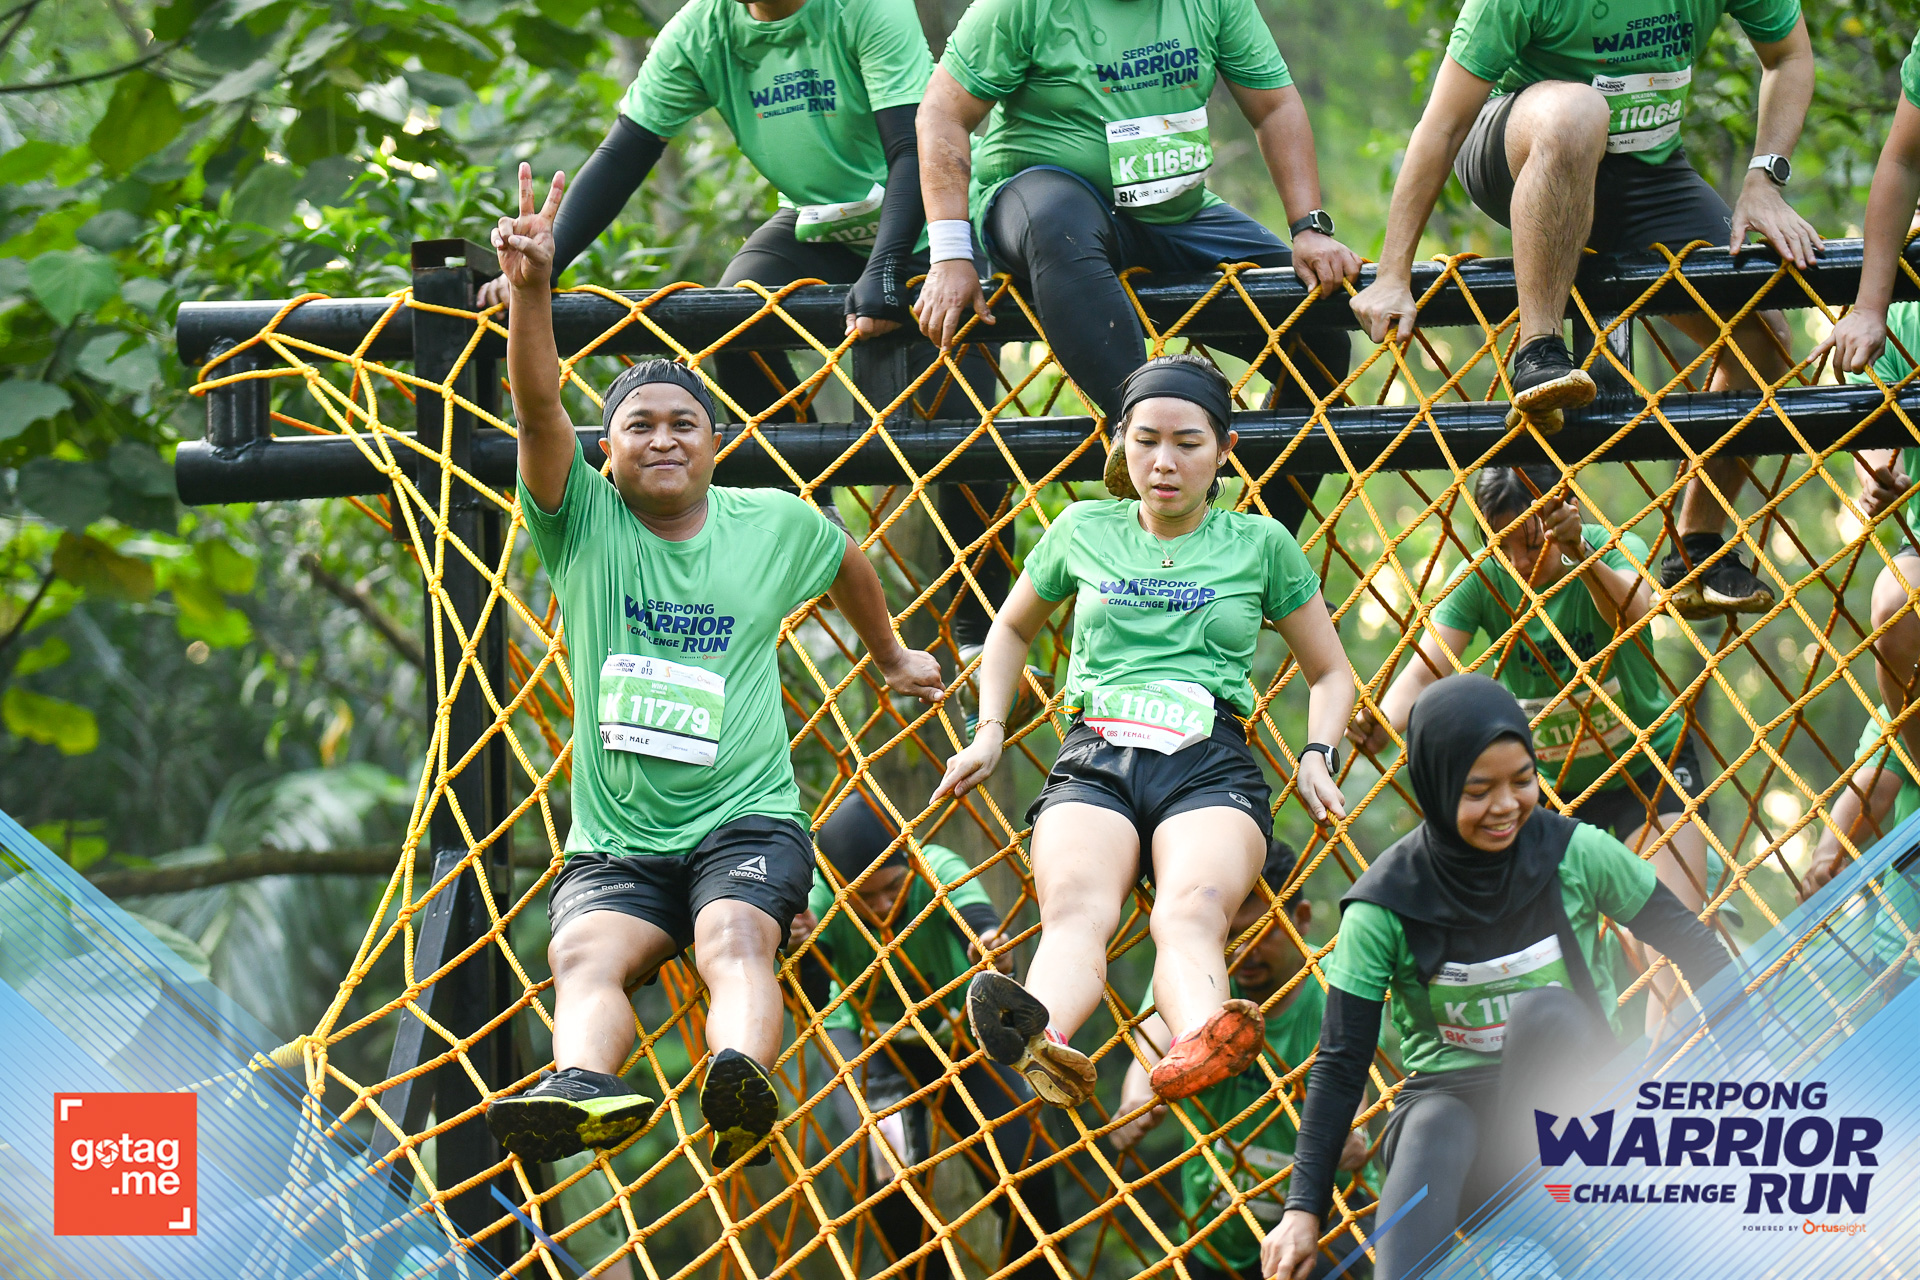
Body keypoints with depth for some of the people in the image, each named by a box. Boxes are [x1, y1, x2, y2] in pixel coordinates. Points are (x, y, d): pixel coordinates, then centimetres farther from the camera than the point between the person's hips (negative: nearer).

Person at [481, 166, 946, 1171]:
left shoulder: (776, 523, 9)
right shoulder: (584, 523, 4)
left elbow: (847, 561, 33)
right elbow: (538, 409, -13)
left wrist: (893, 658, 47)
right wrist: (531, 287, -29)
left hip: (745, 821, 0)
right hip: (612, 842, 0)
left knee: (734, 937, -33)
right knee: (586, 953, -31)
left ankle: (744, 1085, -60)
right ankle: (583, 1088, -59)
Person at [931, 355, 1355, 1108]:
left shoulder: (1260, 545, 17)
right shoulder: (1084, 531, 20)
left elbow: (1329, 672, 26)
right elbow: (1012, 628, 37)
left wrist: (1316, 757, 7)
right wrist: (989, 731, 22)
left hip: (1211, 764, -1)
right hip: (1095, 758, 1)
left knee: (1192, 909, -38)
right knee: (1077, 907, -36)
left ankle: (1202, 1044, -71)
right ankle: (1044, 1041, -69)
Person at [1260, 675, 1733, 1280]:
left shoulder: (1578, 855, -6)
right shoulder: (1383, 906, -8)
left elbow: (1695, 949, 6)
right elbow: (1341, 1063, -5)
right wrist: (1304, 1208, -10)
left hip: (1571, 1109, 1)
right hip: (1448, 1094, -1)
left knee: (1544, 1009, -31)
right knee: (1432, 1135, -37)